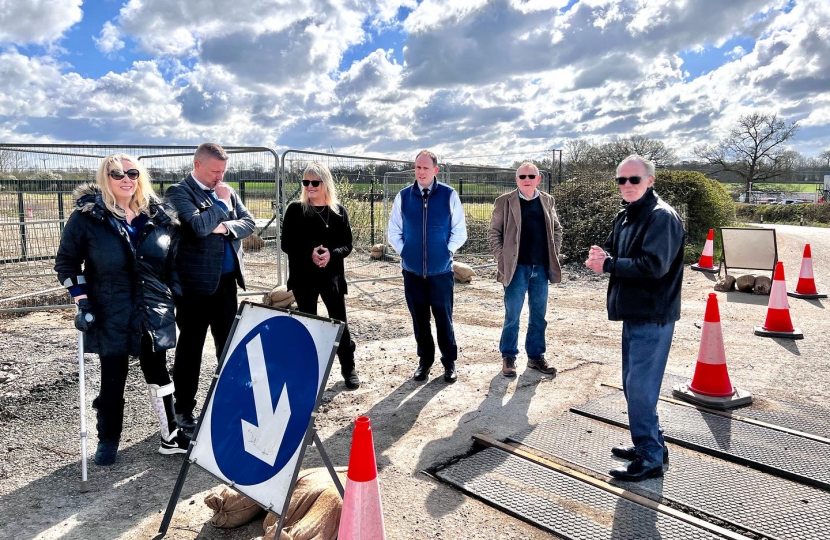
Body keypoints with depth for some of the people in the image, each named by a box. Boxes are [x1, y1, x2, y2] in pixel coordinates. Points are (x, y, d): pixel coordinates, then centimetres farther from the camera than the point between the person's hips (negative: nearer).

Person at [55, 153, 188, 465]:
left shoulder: (158, 216, 4)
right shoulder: (87, 216, -5)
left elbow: (172, 262, 11)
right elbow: (66, 262, 1)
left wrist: (178, 298, 7)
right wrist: (81, 302, -7)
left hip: (154, 313, 2)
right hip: (109, 316, -2)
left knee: (158, 374, 10)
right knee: (112, 379, 9)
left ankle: (171, 437, 20)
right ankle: (108, 440, 28)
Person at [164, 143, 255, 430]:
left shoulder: (227, 192, 12)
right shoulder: (178, 192, -8)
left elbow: (249, 222, 6)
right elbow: (198, 226, -23)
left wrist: (226, 227, -12)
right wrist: (221, 203, -12)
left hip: (227, 280, 6)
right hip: (196, 283, -6)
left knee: (228, 341, 15)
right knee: (190, 346, 4)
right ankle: (183, 409, 16)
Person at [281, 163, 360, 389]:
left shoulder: (339, 211, 4)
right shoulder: (295, 209, 0)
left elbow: (347, 245, 3)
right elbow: (286, 243, -2)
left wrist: (331, 254, -18)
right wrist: (309, 254, -19)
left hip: (332, 275, 1)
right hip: (303, 277, -1)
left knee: (340, 321, 4)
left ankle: (349, 368, 20)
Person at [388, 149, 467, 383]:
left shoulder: (449, 195, -2)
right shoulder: (403, 196, 3)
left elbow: (459, 230, 3)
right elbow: (394, 231, 9)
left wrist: (447, 251, -4)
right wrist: (404, 252, 0)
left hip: (441, 270, -2)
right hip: (412, 270, 2)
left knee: (444, 318, 4)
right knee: (419, 318, 10)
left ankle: (449, 362, 19)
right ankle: (424, 360, 24)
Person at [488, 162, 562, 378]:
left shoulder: (547, 201, 10)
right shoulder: (505, 202, -2)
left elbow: (556, 228, 18)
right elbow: (494, 232, 0)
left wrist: (553, 253, 7)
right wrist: (501, 258, -8)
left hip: (541, 268, 4)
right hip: (517, 268, -4)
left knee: (539, 315, 11)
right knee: (512, 314, 2)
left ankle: (536, 356, 23)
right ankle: (508, 357, 15)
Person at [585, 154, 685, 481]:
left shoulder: (661, 216, -15)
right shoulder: (624, 217, 14)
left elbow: (654, 265, -25)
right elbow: (618, 256, 21)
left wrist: (608, 265, -18)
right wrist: (603, 256, -3)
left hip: (653, 316, -10)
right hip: (634, 313, 10)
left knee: (640, 387, -6)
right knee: (633, 384, 17)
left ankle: (650, 458, 7)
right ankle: (649, 444, 32)